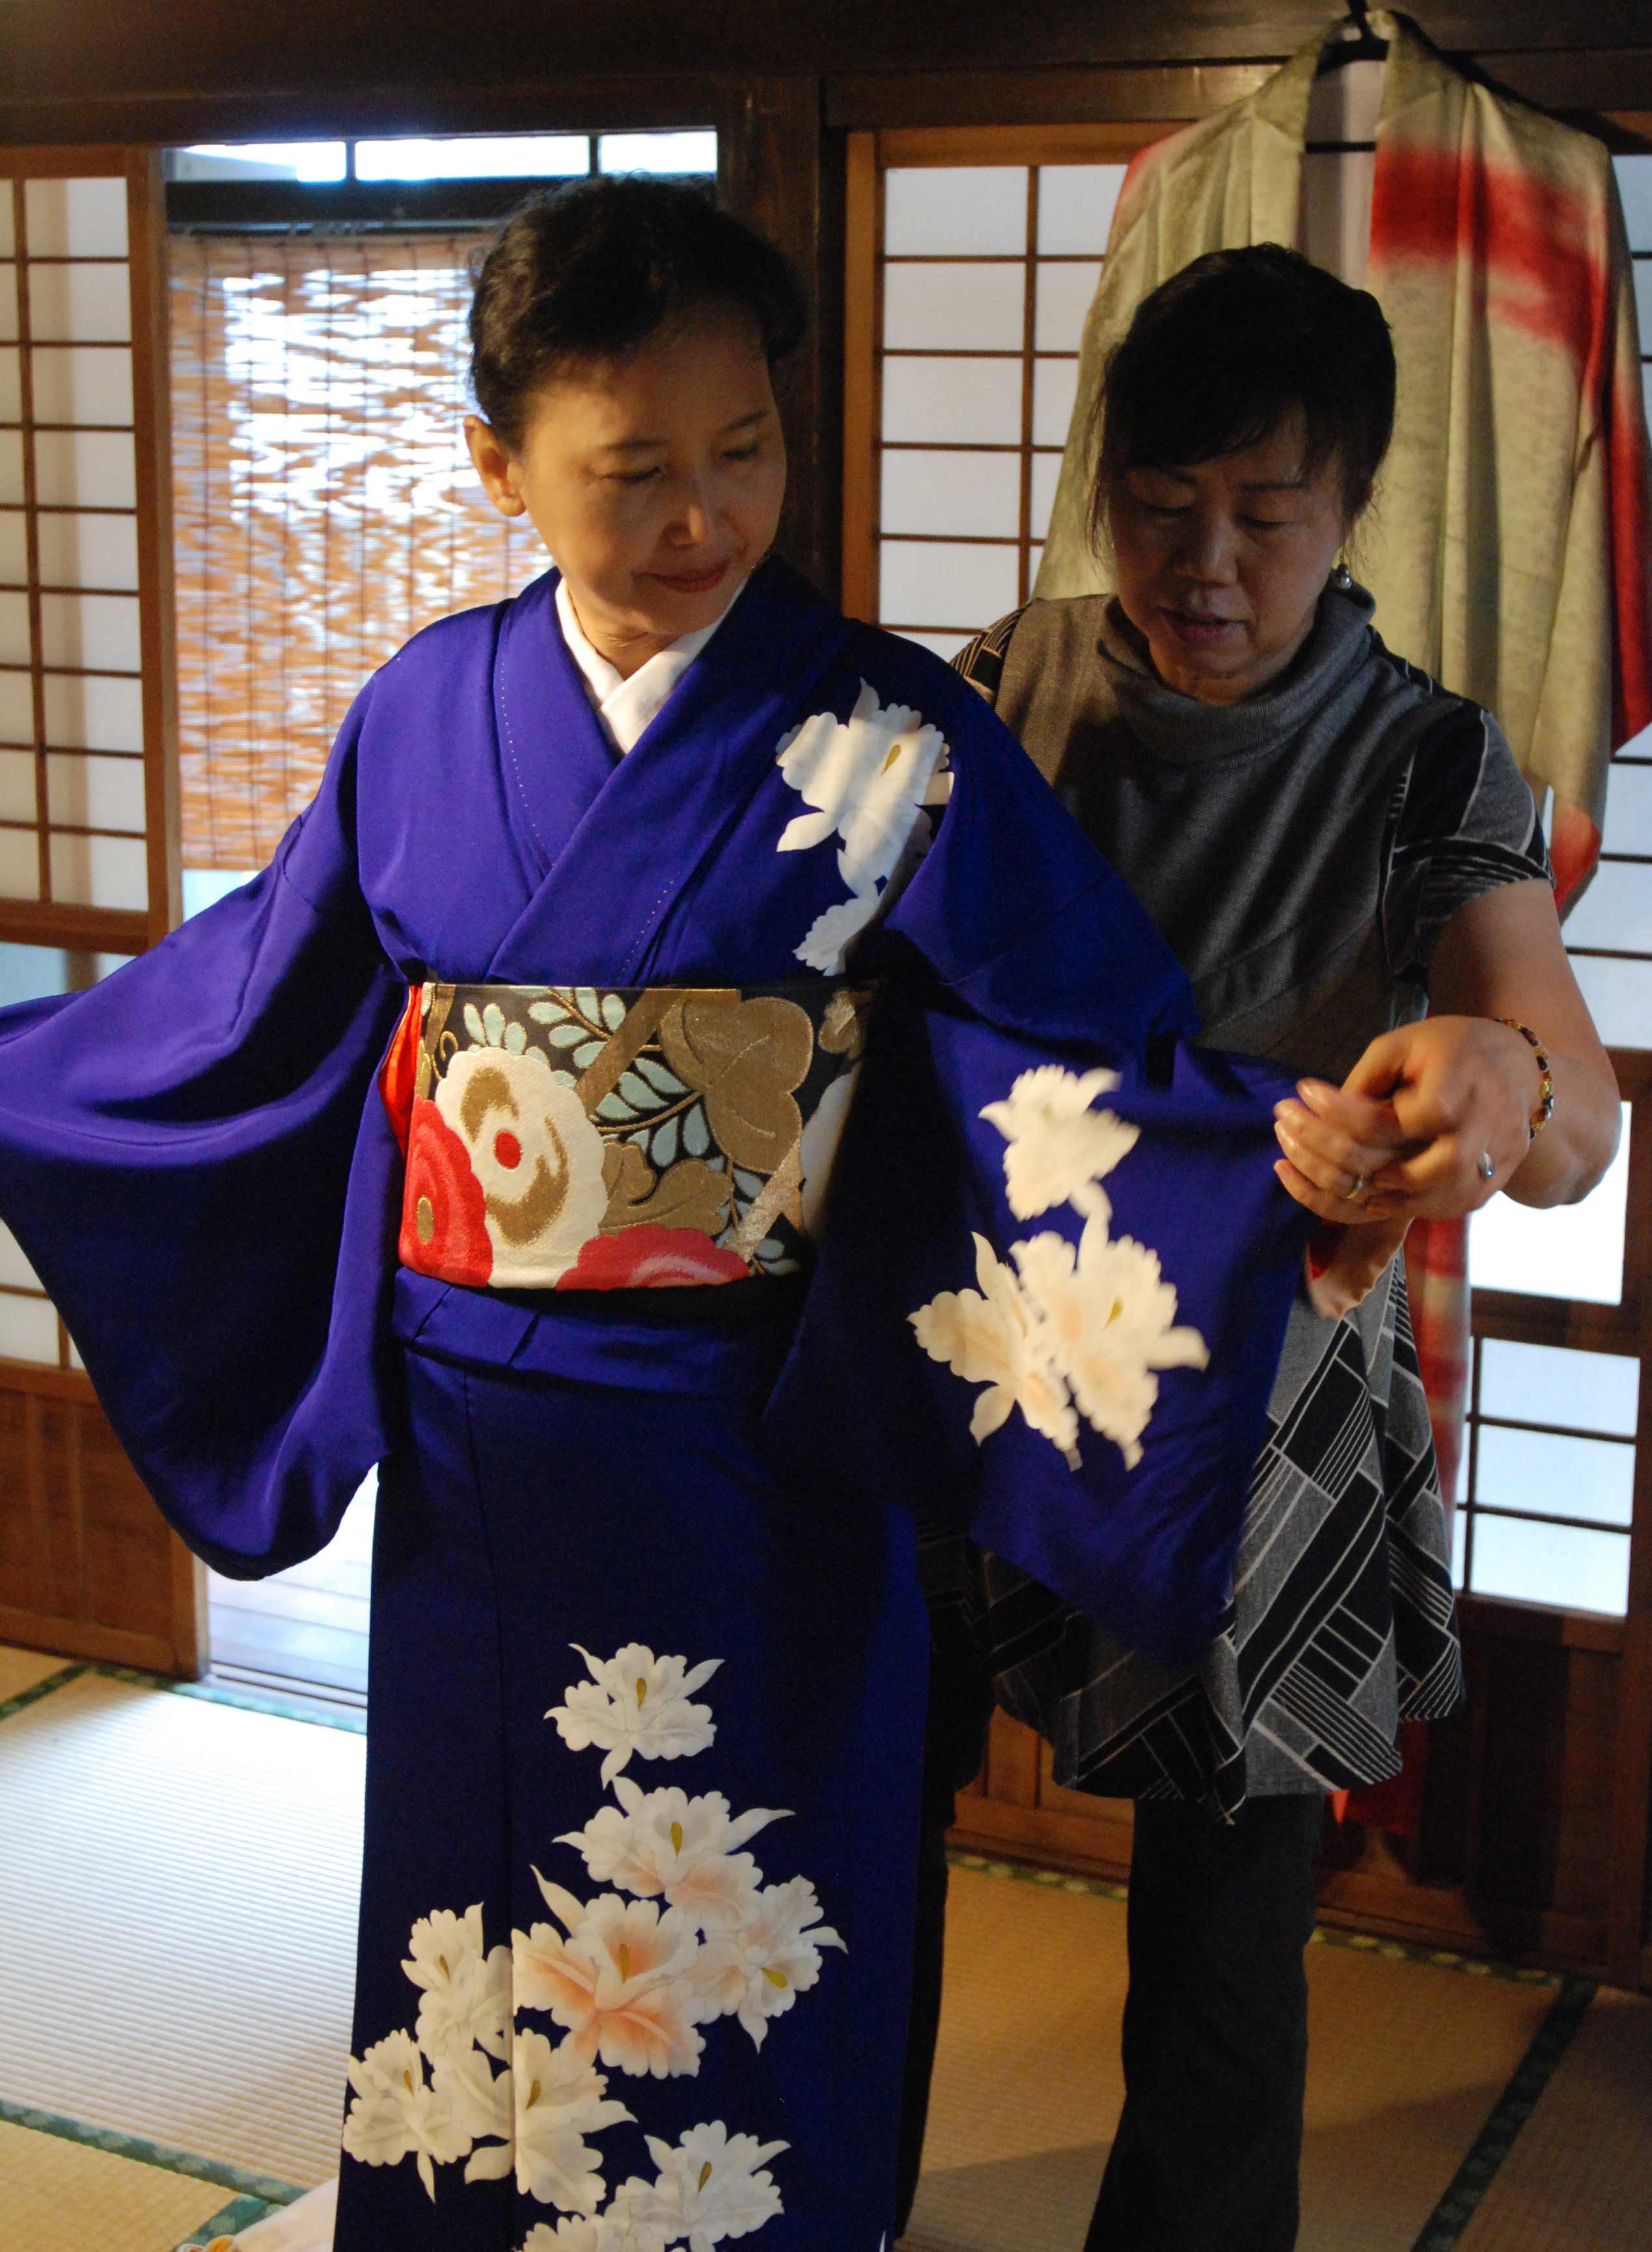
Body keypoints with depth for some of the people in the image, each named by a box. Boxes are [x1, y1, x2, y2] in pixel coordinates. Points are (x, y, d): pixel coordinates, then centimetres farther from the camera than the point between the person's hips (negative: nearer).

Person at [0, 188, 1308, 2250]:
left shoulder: (888, 744, -13)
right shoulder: (430, 713, -2)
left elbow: (1085, 1067, -18)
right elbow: (255, 1003, 10)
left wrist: (1306, 1153, -36)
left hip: (745, 1464, -3)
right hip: (469, 1453, 3)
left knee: (730, 1942, 13)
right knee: (476, 1901, 20)